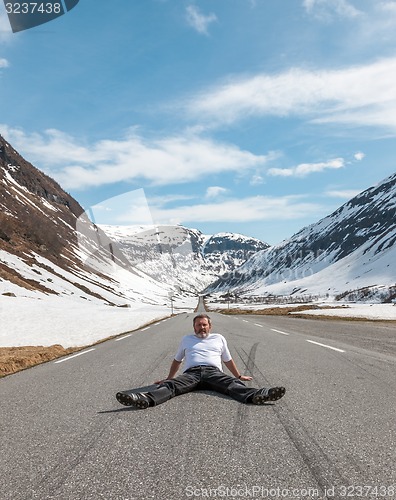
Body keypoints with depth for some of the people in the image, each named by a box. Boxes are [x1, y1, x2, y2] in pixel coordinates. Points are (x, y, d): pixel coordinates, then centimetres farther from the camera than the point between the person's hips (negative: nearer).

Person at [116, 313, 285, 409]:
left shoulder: (219, 338, 25)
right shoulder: (186, 339, 27)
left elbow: (228, 360, 32)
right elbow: (177, 360, 35)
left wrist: (239, 376, 32)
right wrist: (167, 378, 33)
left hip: (214, 372, 0)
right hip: (192, 372, 0)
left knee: (233, 384, -33)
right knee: (171, 385, -32)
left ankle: (255, 395, -61)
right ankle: (146, 399, -58)